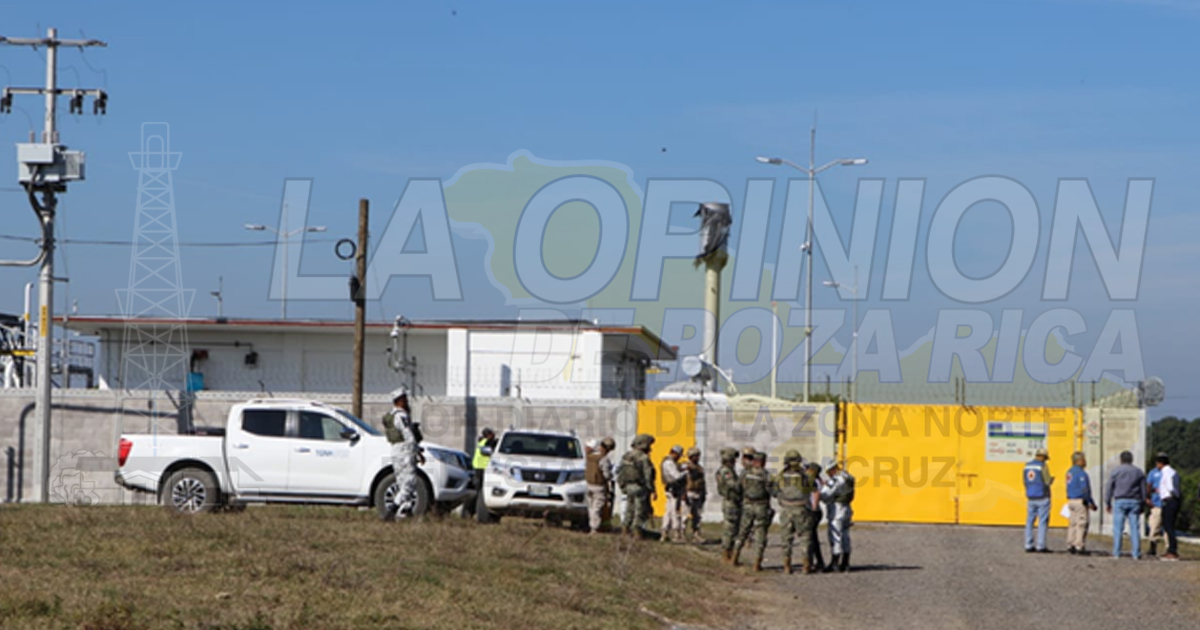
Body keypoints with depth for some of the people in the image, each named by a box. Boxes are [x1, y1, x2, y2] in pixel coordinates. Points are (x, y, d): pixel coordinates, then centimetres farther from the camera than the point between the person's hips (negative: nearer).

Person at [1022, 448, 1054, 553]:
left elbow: (1025, 482, 11)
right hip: (1042, 497, -6)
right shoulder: (1043, 466, -11)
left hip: (1030, 498, 6)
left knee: (1030, 521, 8)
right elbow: (1047, 482, -11)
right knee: (1043, 522, -1)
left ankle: (1028, 546, 6)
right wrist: (1052, 480, 11)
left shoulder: (1027, 466, 8)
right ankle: (1041, 546, -3)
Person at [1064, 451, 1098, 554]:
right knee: (1081, 524, -6)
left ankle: (1070, 545, 10)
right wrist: (1091, 503, -11)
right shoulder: (1080, 473, -14)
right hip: (1080, 501, -9)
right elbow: (1084, 489, -17)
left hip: (1071, 501, 9)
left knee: (1072, 523, 11)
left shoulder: (1069, 472, 14)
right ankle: (1079, 546, -8)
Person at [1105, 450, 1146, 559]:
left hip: (1120, 501, -2)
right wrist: (1142, 504, 16)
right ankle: (1136, 554, -1)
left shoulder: (1116, 471, 2)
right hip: (1134, 501, 2)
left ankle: (1116, 553, -3)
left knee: (1118, 528, -1)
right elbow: (1143, 490, 11)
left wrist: (1107, 503, 8)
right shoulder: (1139, 472, 9)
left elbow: (1110, 488, 2)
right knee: (1134, 528, 2)